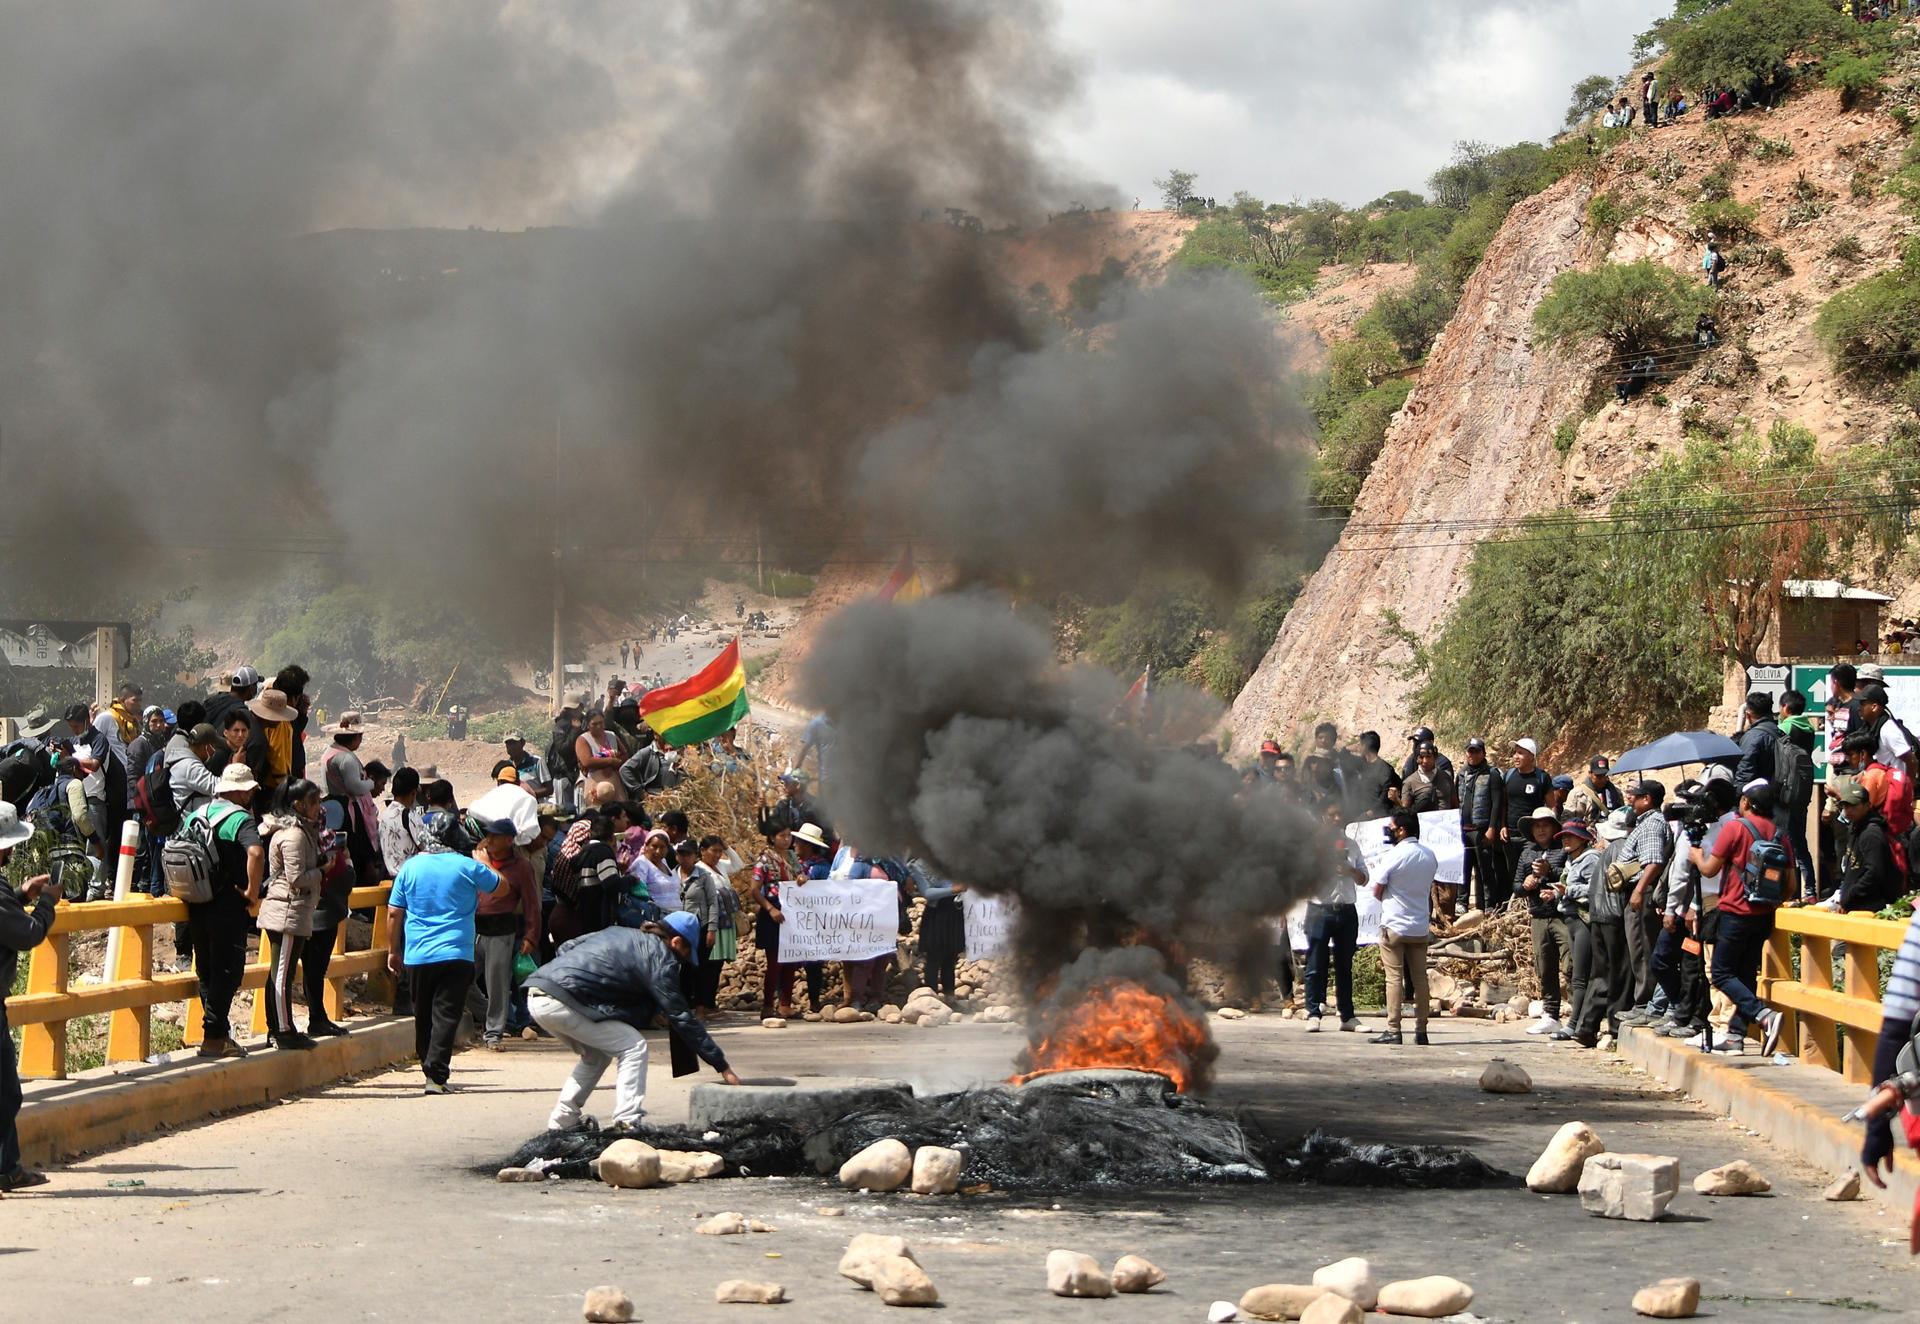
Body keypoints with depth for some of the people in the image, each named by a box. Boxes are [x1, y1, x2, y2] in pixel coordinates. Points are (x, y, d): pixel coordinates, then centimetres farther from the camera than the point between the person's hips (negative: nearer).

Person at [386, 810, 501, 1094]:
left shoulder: (410, 867, 2)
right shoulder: (468, 867, -3)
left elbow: (394, 913, 5)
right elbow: (499, 885, 15)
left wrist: (393, 950, 16)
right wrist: (483, 862, 33)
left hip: (417, 956, 2)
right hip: (456, 955, -2)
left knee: (423, 1016, 16)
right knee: (446, 1015, -5)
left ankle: (429, 1068, 27)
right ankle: (436, 1075, -14)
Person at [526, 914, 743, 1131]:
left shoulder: (618, 934, 25)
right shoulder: (660, 958, 0)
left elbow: (564, 948, 28)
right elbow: (681, 1017, -1)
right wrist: (722, 1067, 2)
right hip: (560, 1003, -9)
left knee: (597, 1054, 26)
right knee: (633, 1048, 0)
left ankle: (561, 1121, 23)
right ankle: (627, 1124, -9)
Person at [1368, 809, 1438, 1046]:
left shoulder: (1392, 856, -12)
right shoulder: (1429, 856, 7)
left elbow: (1377, 891, -5)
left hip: (1394, 926, -5)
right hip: (1420, 927, 5)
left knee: (1394, 977, -4)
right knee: (1420, 978, 7)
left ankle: (1393, 1030, -7)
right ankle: (1421, 1030, 8)